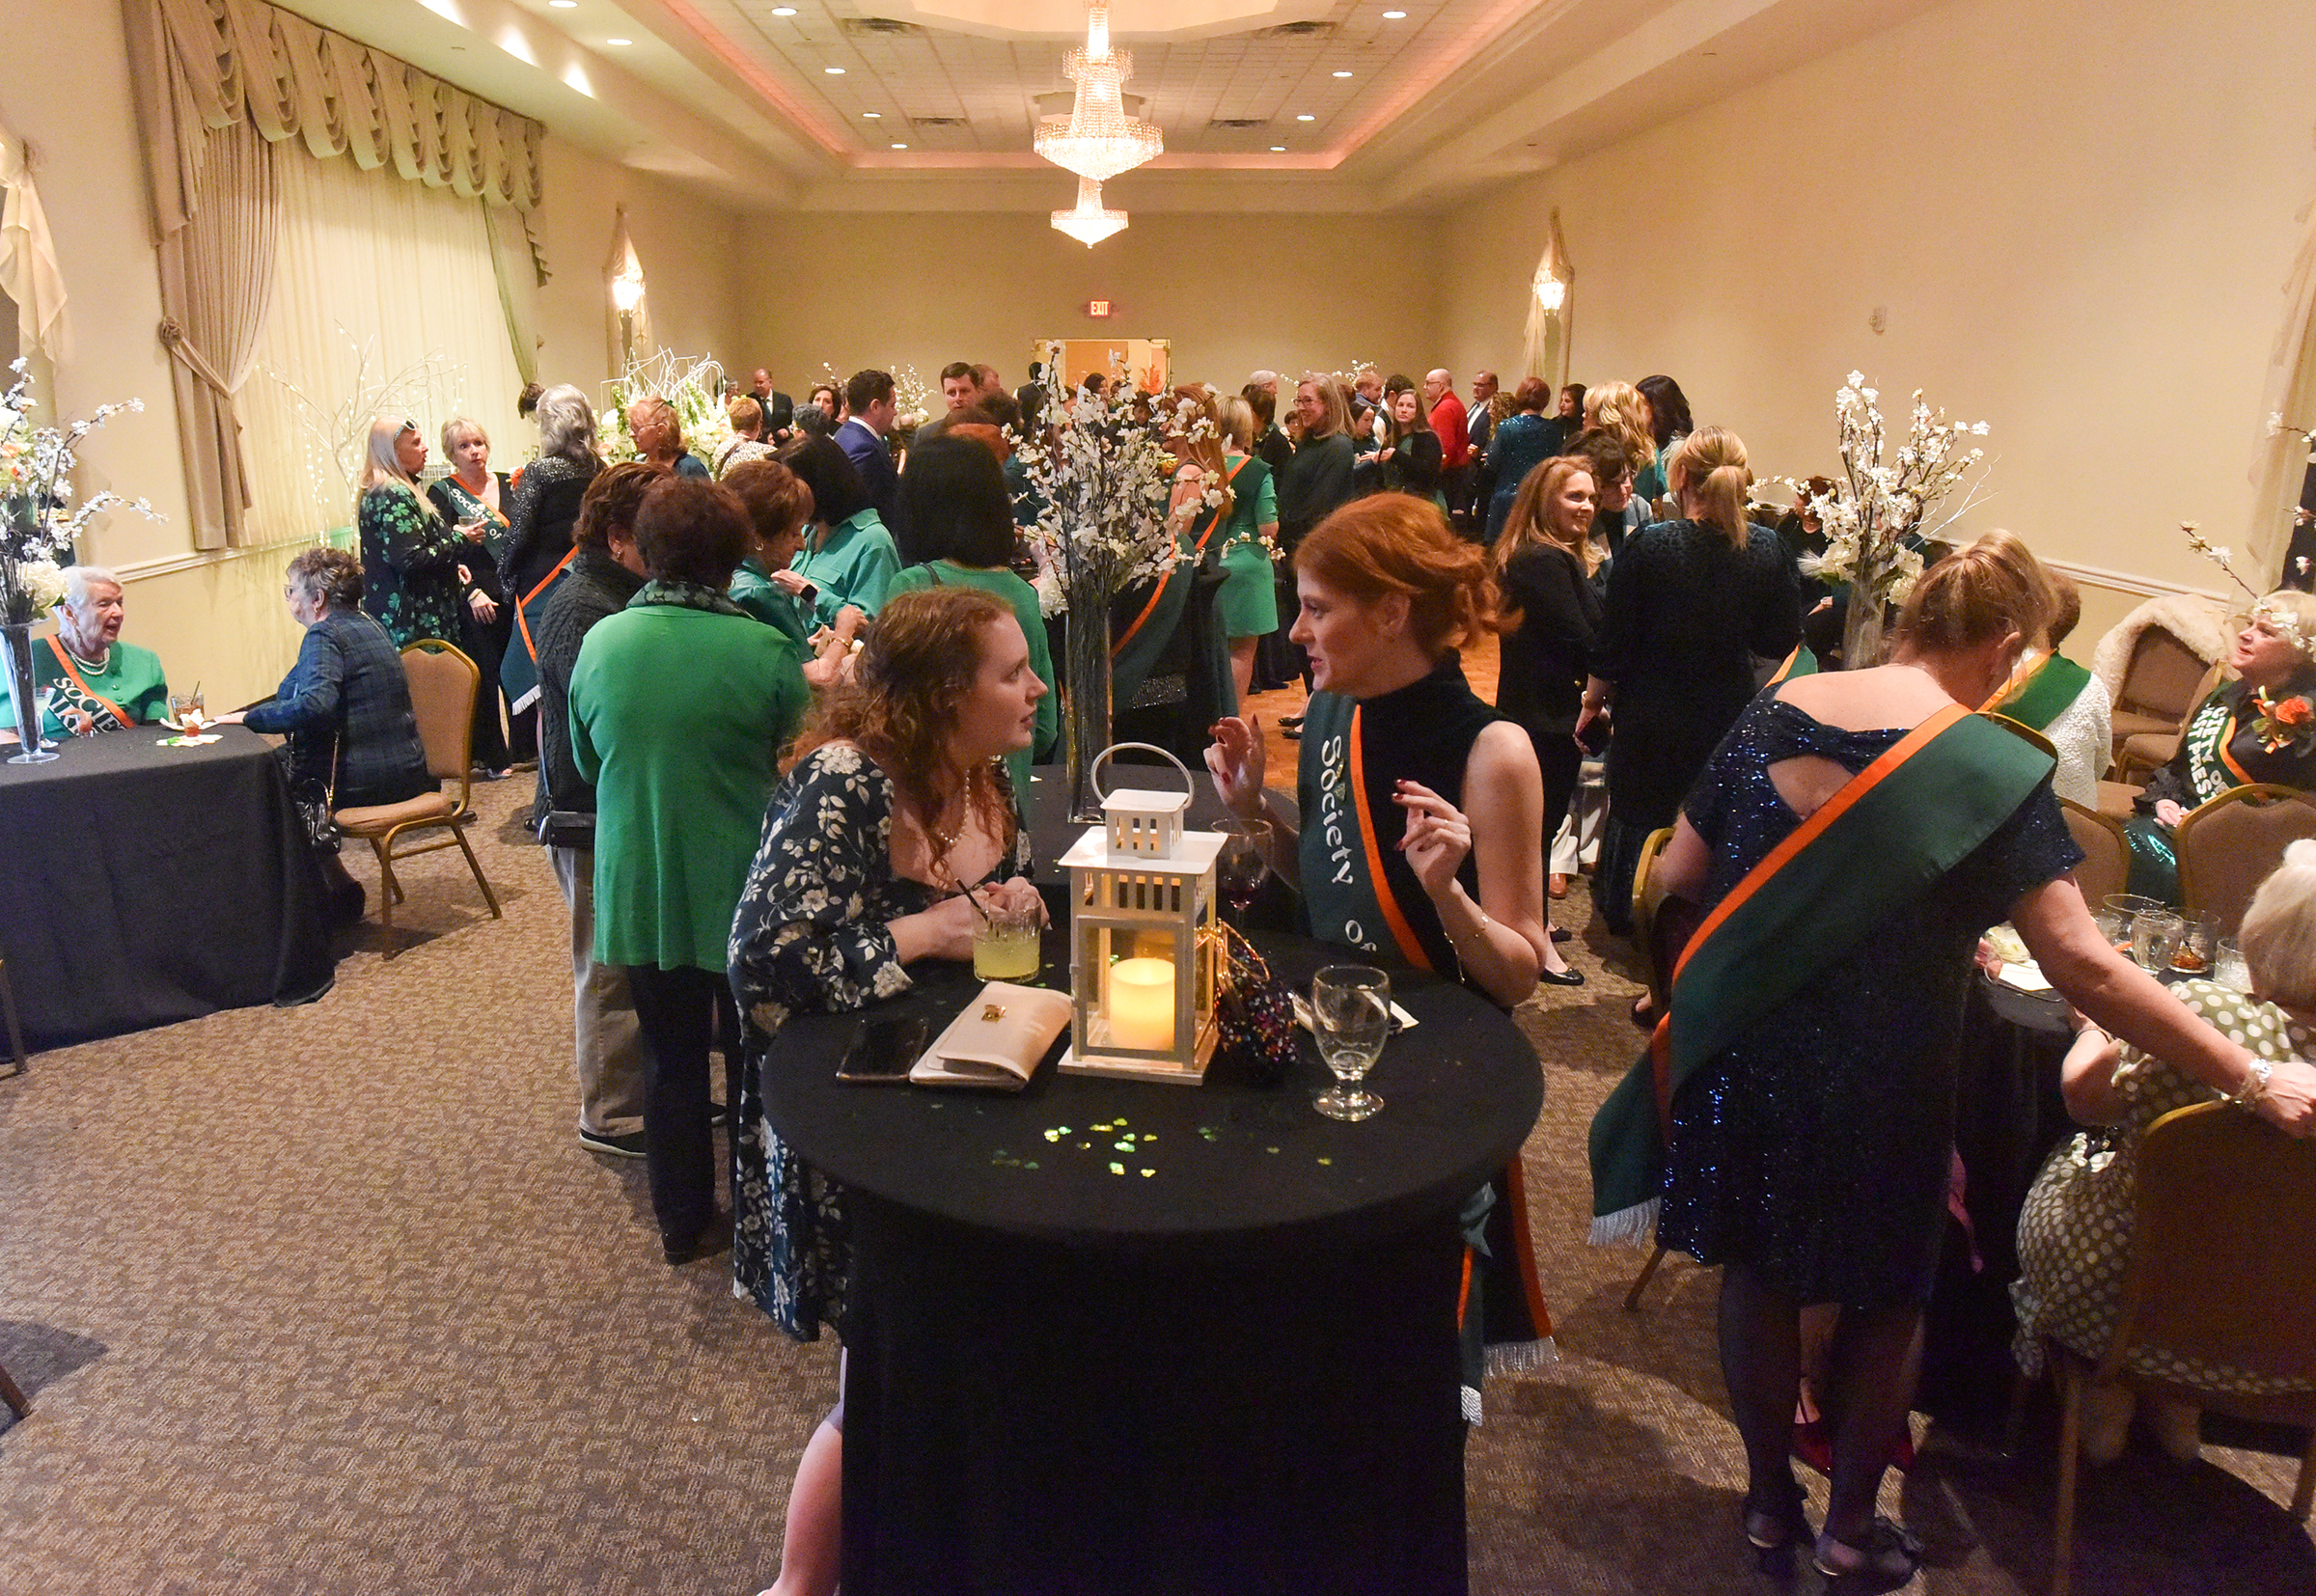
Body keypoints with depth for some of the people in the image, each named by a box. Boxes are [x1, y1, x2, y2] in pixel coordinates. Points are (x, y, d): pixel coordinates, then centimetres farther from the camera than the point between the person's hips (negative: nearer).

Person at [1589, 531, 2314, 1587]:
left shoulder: (1774, 713, -4)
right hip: (1874, 1089, -3)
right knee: (1882, 1298, 20)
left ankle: (1770, 1501, 37)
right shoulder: (1994, 771, -16)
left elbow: (1676, 878, 0)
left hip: (1738, 1055, 4)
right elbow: (2085, 969, -19)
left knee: (1759, 1272, 20)